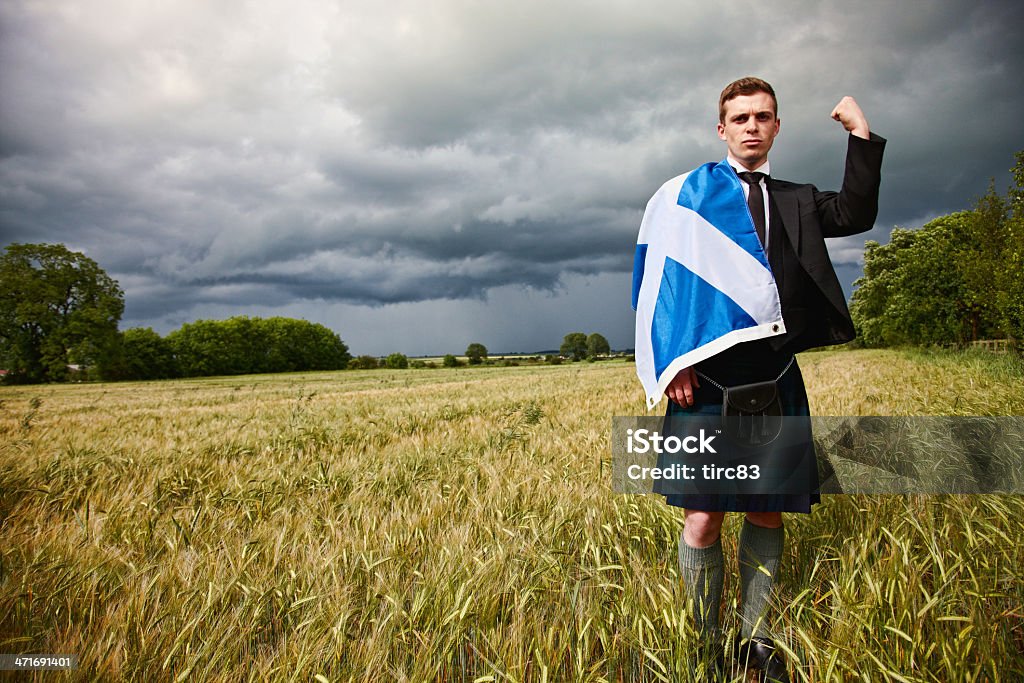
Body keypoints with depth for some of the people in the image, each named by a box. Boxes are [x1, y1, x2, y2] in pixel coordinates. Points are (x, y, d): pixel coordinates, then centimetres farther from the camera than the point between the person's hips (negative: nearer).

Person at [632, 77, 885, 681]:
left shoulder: (796, 200, 21)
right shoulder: (688, 192, 8)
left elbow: (856, 214, 4)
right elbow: (659, 284, 0)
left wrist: (862, 134, 3)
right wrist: (673, 364, -9)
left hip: (776, 376, 4)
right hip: (707, 374, -4)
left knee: (768, 513, 10)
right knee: (704, 517, -2)